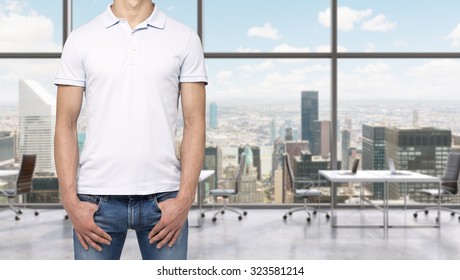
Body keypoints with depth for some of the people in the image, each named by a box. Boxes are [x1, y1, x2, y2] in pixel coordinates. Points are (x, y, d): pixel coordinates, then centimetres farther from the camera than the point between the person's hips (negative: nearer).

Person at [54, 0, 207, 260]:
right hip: (96, 198, 1)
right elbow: (66, 124, 3)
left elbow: (195, 124, 0)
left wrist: (185, 198, -8)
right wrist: (71, 200, -5)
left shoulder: (185, 38, 3)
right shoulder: (80, 39, 5)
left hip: (163, 198, 0)